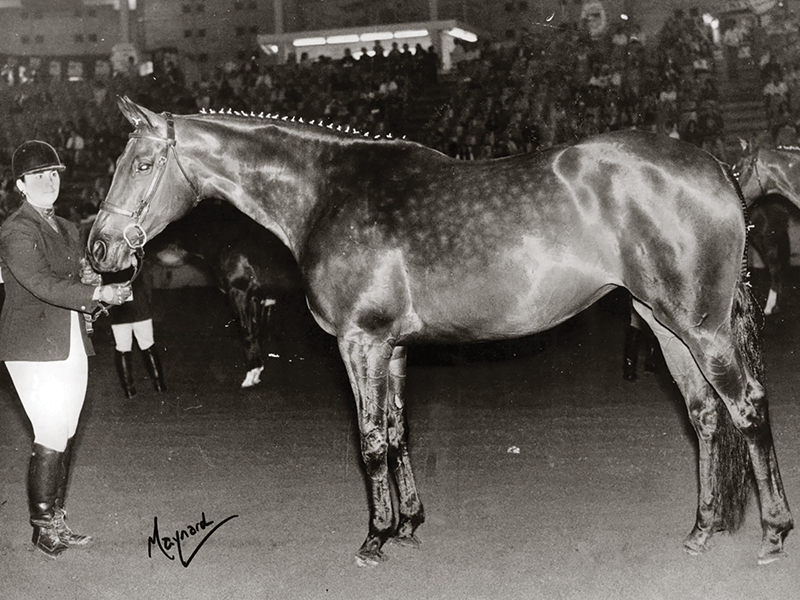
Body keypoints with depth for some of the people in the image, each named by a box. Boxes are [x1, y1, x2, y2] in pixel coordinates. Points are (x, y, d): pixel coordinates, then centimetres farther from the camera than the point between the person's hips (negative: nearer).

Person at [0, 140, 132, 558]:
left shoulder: (66, 229, 16)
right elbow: (42, 284, -21)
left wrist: (90, 280, -2)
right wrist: (98, 294, -26)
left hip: (72, 347, 8)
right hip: (35, 351, -8)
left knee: (65, 438, 11)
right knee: (50, 441, -7)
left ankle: (56, 522, 21)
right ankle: (42, 527, 5)